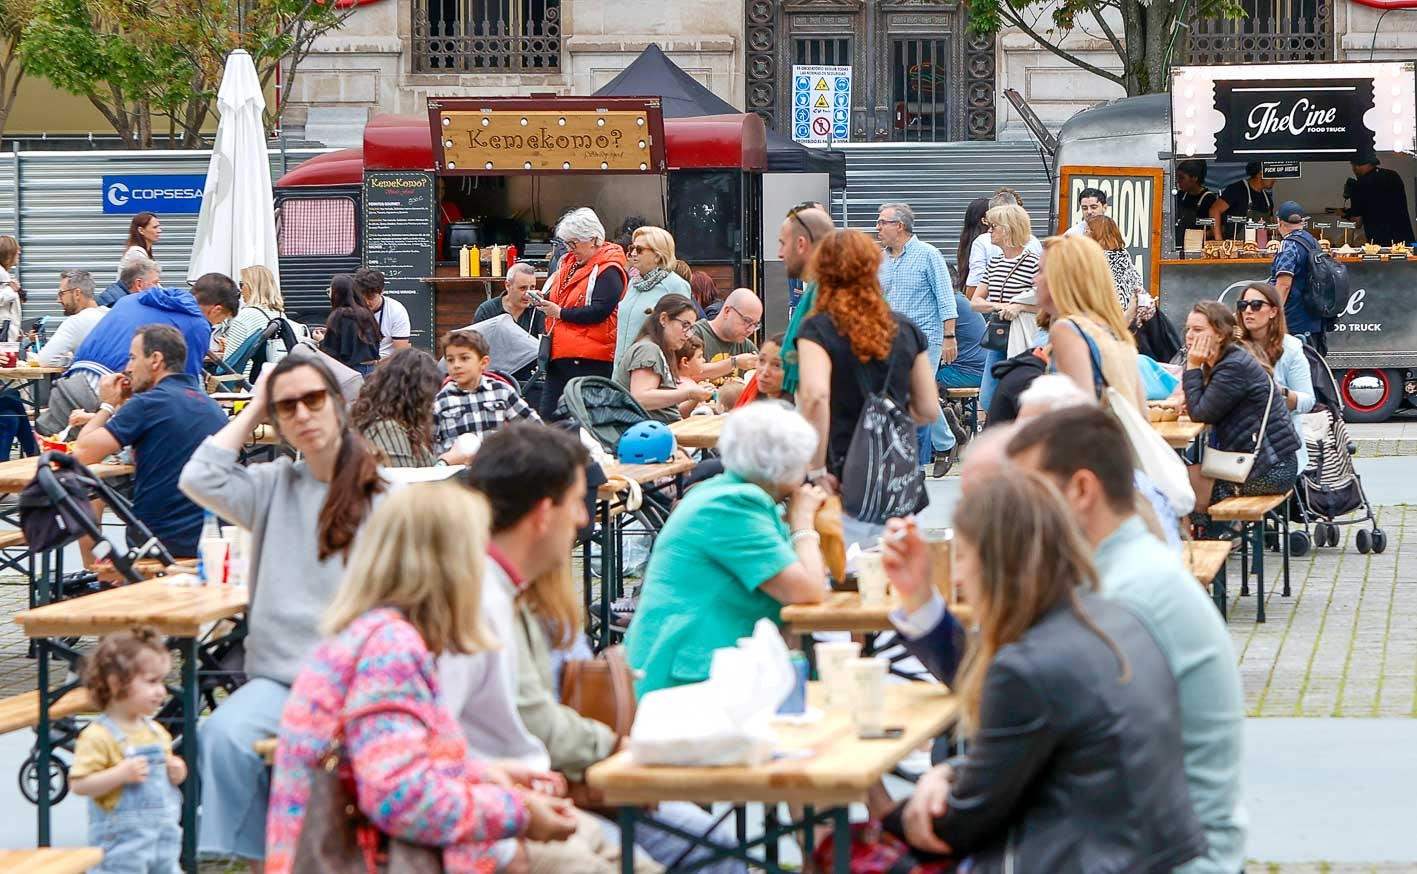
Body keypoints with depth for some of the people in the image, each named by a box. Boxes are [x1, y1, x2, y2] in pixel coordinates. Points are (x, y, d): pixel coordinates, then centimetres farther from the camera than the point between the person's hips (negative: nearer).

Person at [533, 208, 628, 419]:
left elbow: (599, 312, -20)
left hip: (589, 361, -9)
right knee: (547, 418, 7)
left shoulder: (608, 271, -10)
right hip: (558, 356, 9)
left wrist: (560, 313, -16)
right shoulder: (568, 263, 17)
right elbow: (555, 296, 26)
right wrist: (543, 300, 3)